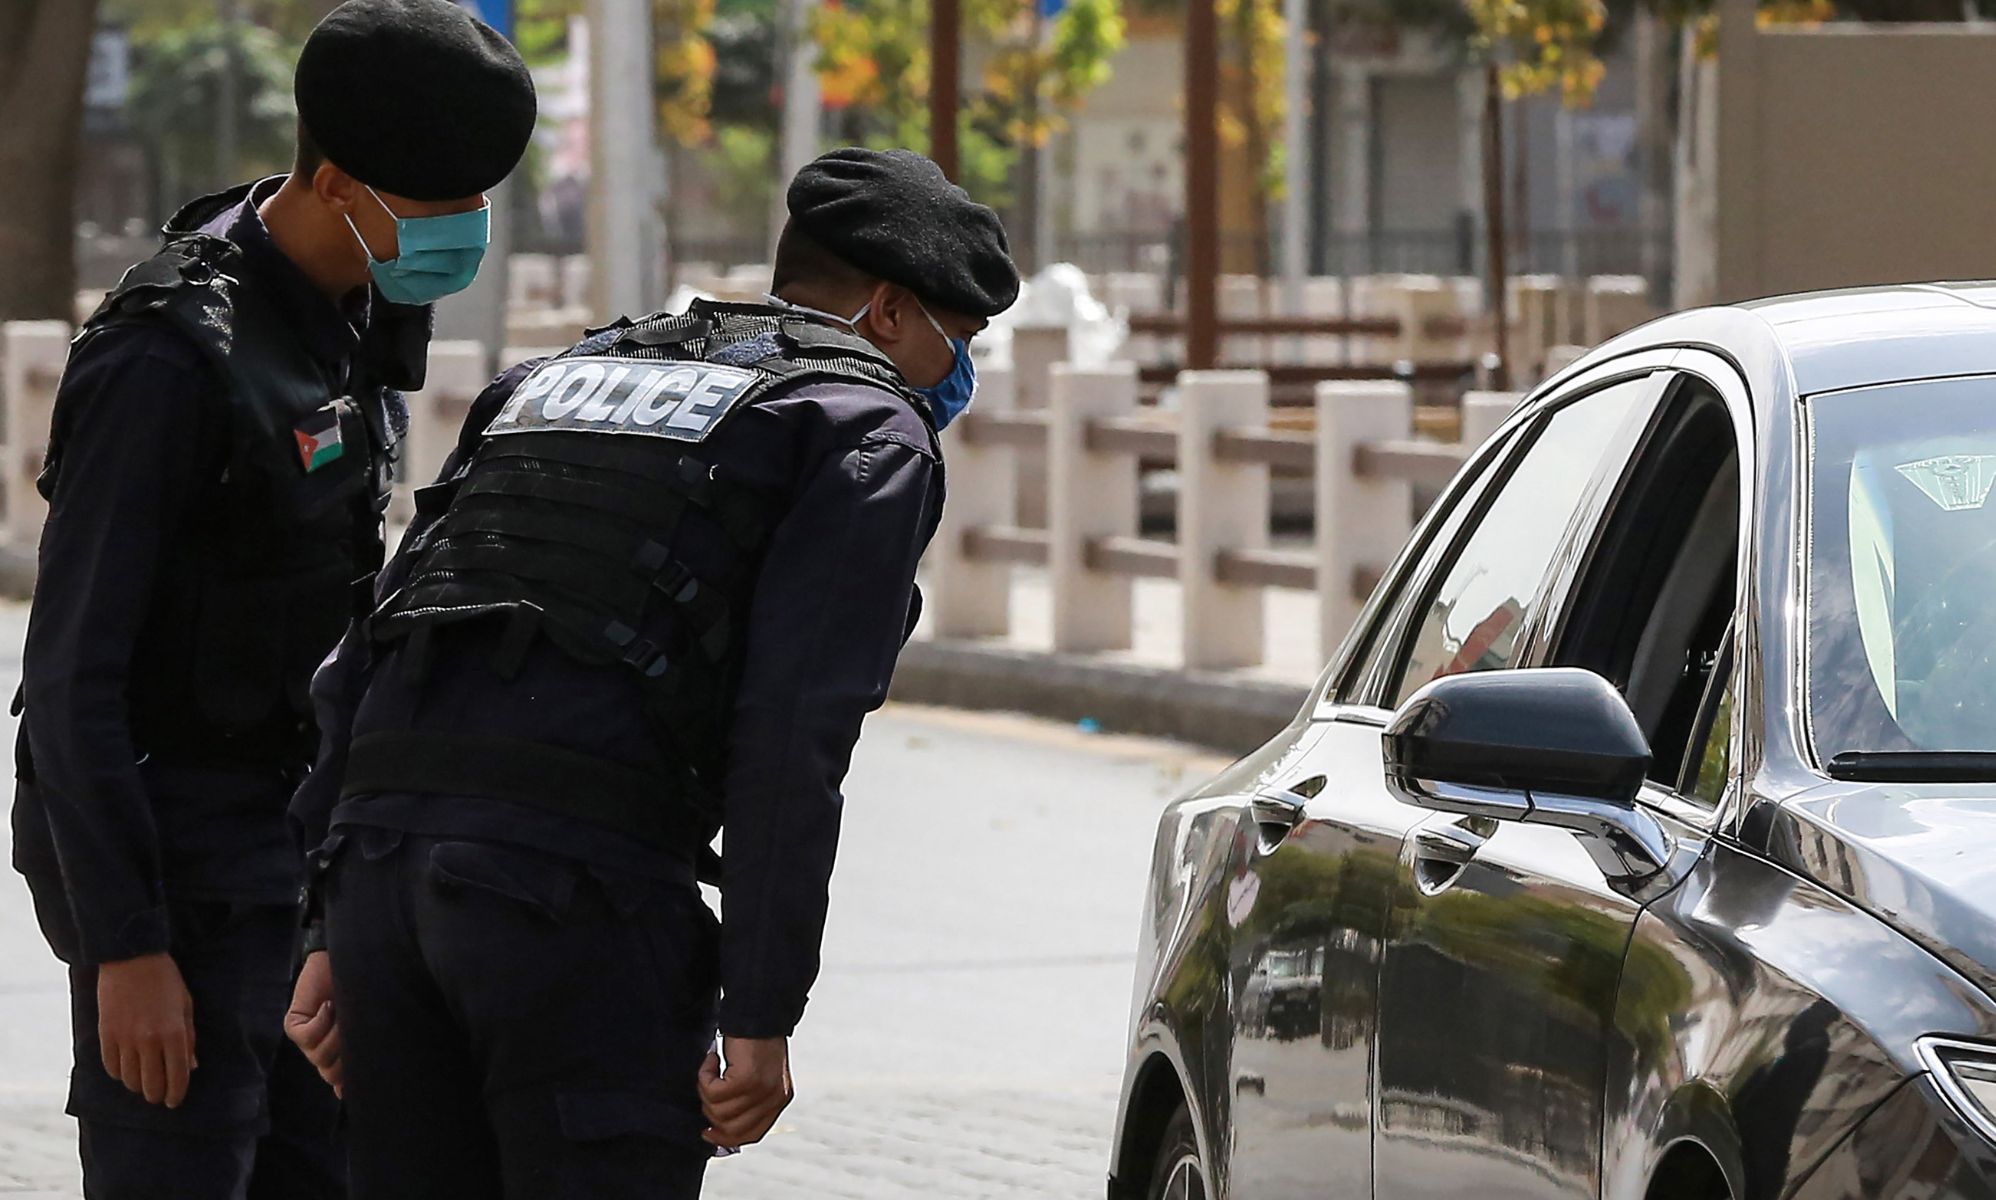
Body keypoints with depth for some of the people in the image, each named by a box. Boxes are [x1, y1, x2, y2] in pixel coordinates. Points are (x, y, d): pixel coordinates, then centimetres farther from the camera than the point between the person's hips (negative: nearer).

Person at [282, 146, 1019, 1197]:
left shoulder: (564, 376, 28)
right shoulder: (872, 432, 7)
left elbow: (364, 662, 22)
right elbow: (792, 734, -7)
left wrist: (333, 936, 21)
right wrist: (760, 1014, -8)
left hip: (380, 845, 7)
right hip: (579, 888, -7)